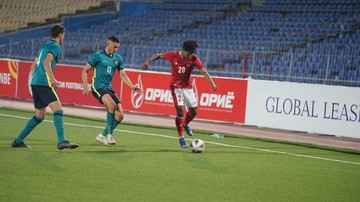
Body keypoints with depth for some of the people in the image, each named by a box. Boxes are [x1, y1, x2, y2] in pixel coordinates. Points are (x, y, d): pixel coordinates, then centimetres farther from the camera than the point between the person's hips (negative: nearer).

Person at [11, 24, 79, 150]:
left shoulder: (45, 46, 24)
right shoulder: (56, 46, -4)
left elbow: (33, 66, 26)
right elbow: (46, 62, -19)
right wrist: (53, 79, -24)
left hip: (35, 83, 9)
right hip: (44, 83, -9)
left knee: (40, 115, 15)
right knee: (58, 110, -16)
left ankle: (18, 141, 16)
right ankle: (61, 141, -29)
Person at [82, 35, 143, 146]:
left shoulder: (118, 58, 10)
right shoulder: (97, 56, -6)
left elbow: (123, 76, 14)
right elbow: (85, 70, -2)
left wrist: (133, 87, 1)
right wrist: (85, 86, -13)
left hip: (109, 88, 6)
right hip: (98, 87, -6)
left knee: (120, 115, -4)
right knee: (112, 105, -31)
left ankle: (102, 136, 11)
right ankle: (110, 134, -21)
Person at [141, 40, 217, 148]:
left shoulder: (194, 59, -11)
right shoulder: (173, 55, -14)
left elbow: (204, 71, -18)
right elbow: (159, 55, 2)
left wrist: (212, 83, -32)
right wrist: (147, 61, -10)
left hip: (188, 87, 3)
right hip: (176, 87, -3)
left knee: (194, 111, 7)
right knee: (180, 110, -15)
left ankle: (185, 124, 42)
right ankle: (181, 137, -3)